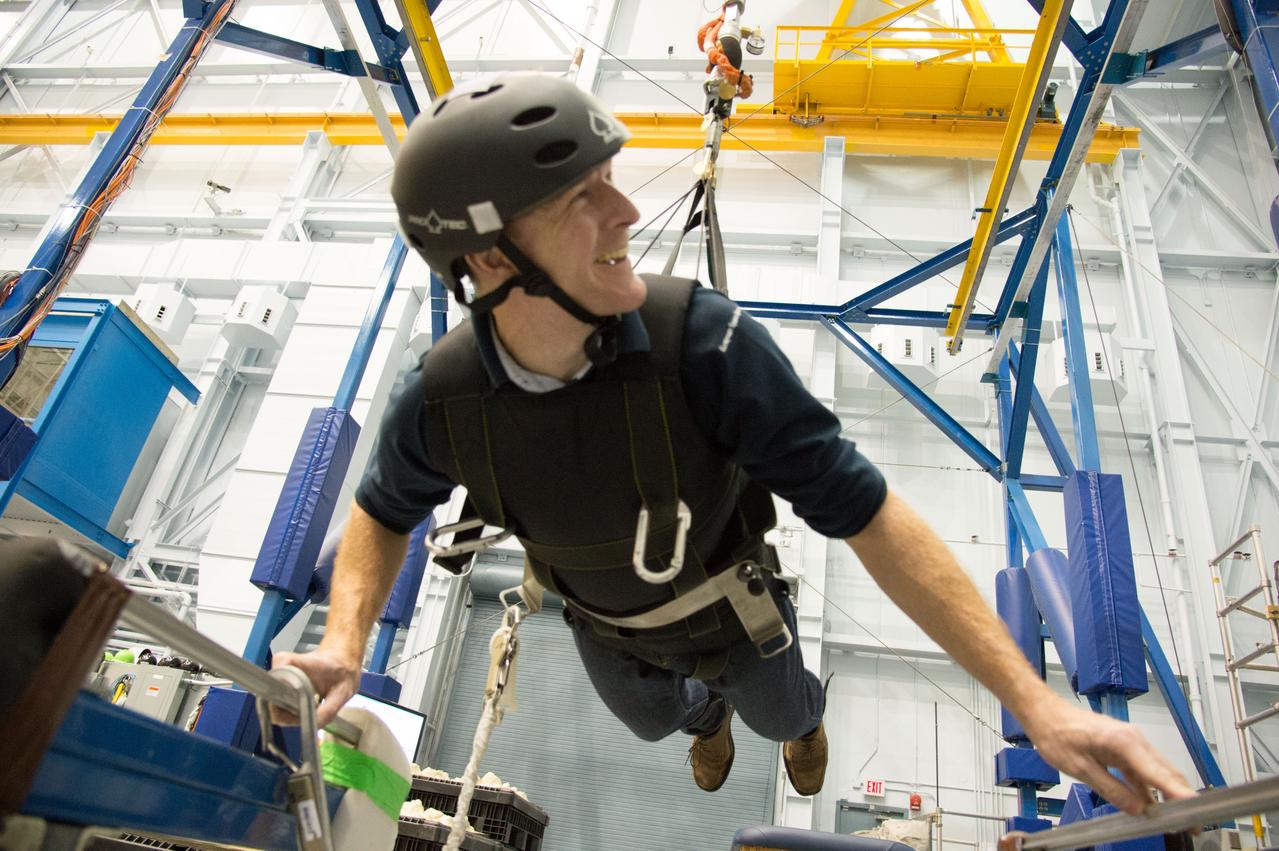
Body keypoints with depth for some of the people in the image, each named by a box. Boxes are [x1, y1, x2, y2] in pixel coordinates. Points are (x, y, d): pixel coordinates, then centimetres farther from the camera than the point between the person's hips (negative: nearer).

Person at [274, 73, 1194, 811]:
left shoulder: (704, 343, -42)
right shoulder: (443, 396, -31)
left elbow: (867, 513, -38)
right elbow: (384, 511, -8)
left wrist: (1035, 701, -41)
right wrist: (345, 642, -27)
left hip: (729, 599, -2)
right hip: (603, 623, 3)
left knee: (776, 710, 30)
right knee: (653, 715, 34)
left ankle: (800, 716, 70)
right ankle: (707, 716, 73)